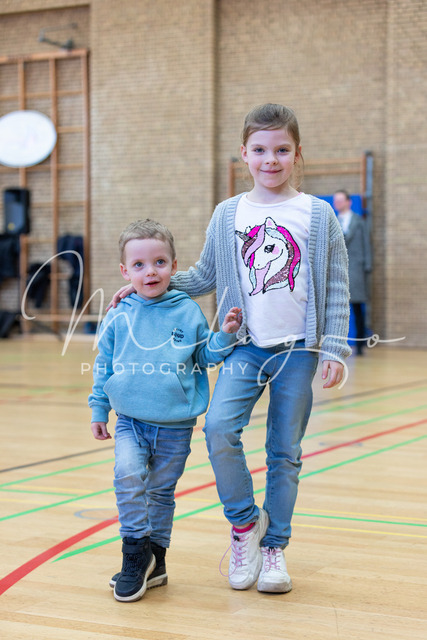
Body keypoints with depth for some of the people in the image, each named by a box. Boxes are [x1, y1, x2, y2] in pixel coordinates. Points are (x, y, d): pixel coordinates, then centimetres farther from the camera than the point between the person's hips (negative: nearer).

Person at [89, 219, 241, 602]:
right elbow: (103, 367, 11)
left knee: (161, 491, 9)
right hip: (131, 420, 0)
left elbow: (206, 356, 10)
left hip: (176, 426, 0)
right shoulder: (119, 318, 3)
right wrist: (98, 411, 12)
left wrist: (226, 335, -7)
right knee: (128, 474, -22)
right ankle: (135, 551, -9)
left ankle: (154, 559, 24)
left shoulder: (188, 312, 1)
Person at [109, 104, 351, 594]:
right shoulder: (227, 215, 6)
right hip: (246, 347, 1)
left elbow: (336, 290, 3)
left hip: (298, 350, -1)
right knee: (219, 428, -20)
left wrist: (334, 350, -3)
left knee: (285, 452, 6)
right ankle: (245, 522, 3)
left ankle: (274, 546, 22)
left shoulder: (318, 216, 2)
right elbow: (205, 277, 15)